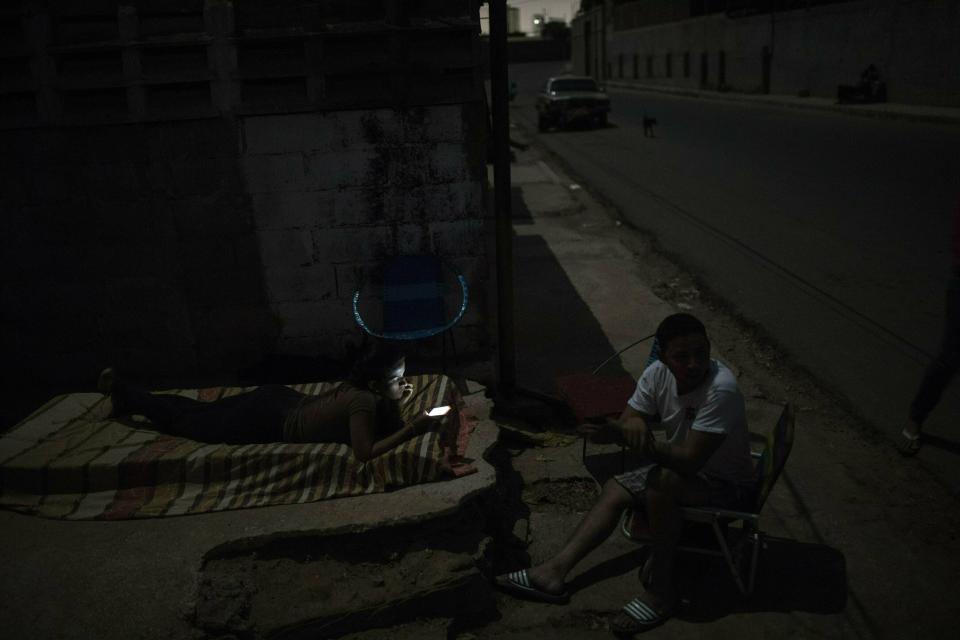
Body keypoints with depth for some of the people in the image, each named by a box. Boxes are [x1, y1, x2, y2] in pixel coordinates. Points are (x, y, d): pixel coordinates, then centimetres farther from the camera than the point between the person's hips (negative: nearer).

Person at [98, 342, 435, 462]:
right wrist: (411, 431, -38)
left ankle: (129, 397, 43)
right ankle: (125, 392, 33)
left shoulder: (363, 388, -7)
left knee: (205, 412, 25)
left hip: (280, 401, 7)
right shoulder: (364, 402, -32)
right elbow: (365, 453, -39)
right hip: (269, 422, -7)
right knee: (195, 422, 14)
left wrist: (397, 401, -10)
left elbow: (384, 421, 9)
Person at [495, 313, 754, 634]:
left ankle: (660, 588, -18)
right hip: (678, 466, 7)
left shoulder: (721, 389, -33)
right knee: (615, 490, -4)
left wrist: (624, 433, -41)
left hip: (724, 481, -7)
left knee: (661, 481, -33)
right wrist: (634, 425, -34)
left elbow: (690, 461, -35)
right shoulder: (657, 373, -13)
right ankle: (556, 570, -8)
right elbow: (626, 423, -8)